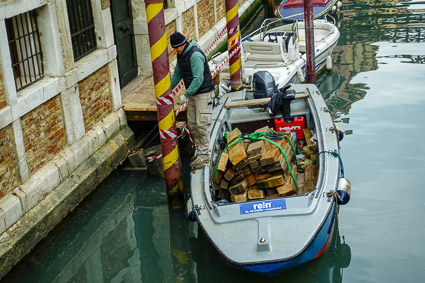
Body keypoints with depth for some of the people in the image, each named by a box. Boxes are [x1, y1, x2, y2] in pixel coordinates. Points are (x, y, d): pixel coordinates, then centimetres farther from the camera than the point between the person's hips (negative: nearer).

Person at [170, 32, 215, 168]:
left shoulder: (195, 55, -23)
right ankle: (198, 149, 23)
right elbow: (177, 74, 19)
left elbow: (198, 79, -26)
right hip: (193, 94, 9)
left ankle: (204, 154, 2)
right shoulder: (181, 55, 7)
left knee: (202, 125, -6)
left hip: (204, 94, -9)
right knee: (192, 124, 11)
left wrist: (186, 95, -27)